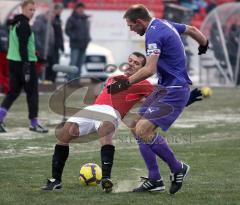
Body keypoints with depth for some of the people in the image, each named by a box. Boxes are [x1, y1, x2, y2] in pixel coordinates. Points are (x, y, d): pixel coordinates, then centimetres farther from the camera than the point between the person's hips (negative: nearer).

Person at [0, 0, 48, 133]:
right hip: (24, 62, -9)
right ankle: (34, 123, 3)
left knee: (13, 91, 11)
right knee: (32, 92, -1)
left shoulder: (15, 23, 15)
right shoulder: (24, 24, -14)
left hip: (12, 61, 9)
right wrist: (26, 65, -23)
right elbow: (23, 46, -21)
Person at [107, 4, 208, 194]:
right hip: (164, 88, 11)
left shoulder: (154, 34, -18)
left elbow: (150, 69, -28)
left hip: (174, 91, -11)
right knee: (137, 127, 7)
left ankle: (177, 168, -3)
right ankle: (154, 179, 10)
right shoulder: (165, 24, 12)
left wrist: (126, 83, -26)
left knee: (143, 130, -19)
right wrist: (204, 44, 47)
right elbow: (192, 30, 28)